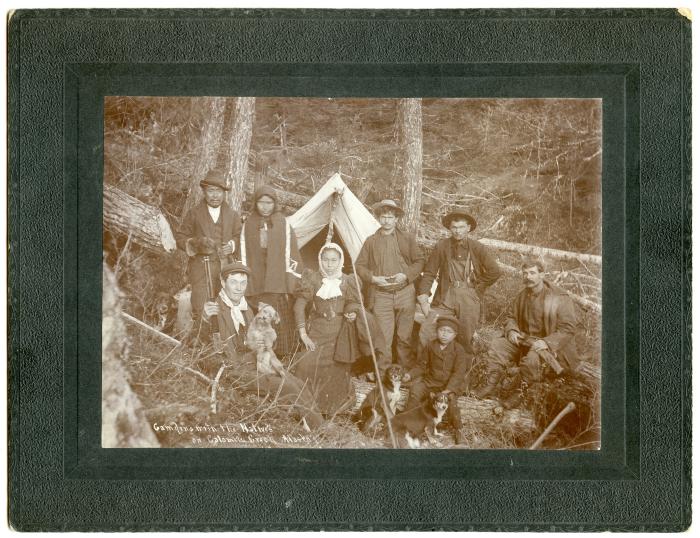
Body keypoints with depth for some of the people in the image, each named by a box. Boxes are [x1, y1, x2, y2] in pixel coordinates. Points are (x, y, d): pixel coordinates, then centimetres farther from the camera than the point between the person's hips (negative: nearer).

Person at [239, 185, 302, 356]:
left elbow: (290, 252, 5)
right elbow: (243, 254, 10)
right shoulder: (248, 225, 10)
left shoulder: (283, 223, 6)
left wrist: (290, 280, 0)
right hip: (255, 283, 1)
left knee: (281, 321, -5)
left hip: (278, 283, -1)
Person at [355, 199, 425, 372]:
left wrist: (406, 275, -8)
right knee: (383, 337, -5)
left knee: (405, 336, 7)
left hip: (405, 294, 1)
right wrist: (373, 278, -7)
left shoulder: (407, 238, 8)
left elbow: (420, 260, 8)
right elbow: (360, 266, 10)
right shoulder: (370, 241, 9)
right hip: (381, 295, 0)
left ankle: (406, 370, 18)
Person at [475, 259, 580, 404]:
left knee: (532, 359, -35)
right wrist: (511, 331, -5)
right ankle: (490, 385, -2)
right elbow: (511, 318, 20)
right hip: (524, 341, 7)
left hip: (552, 346, -7)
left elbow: (568, 328, -19)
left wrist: (547, 342, -31)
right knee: (496, 346, -9)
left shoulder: (560, 298, -15)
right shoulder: (522, 296, 7)